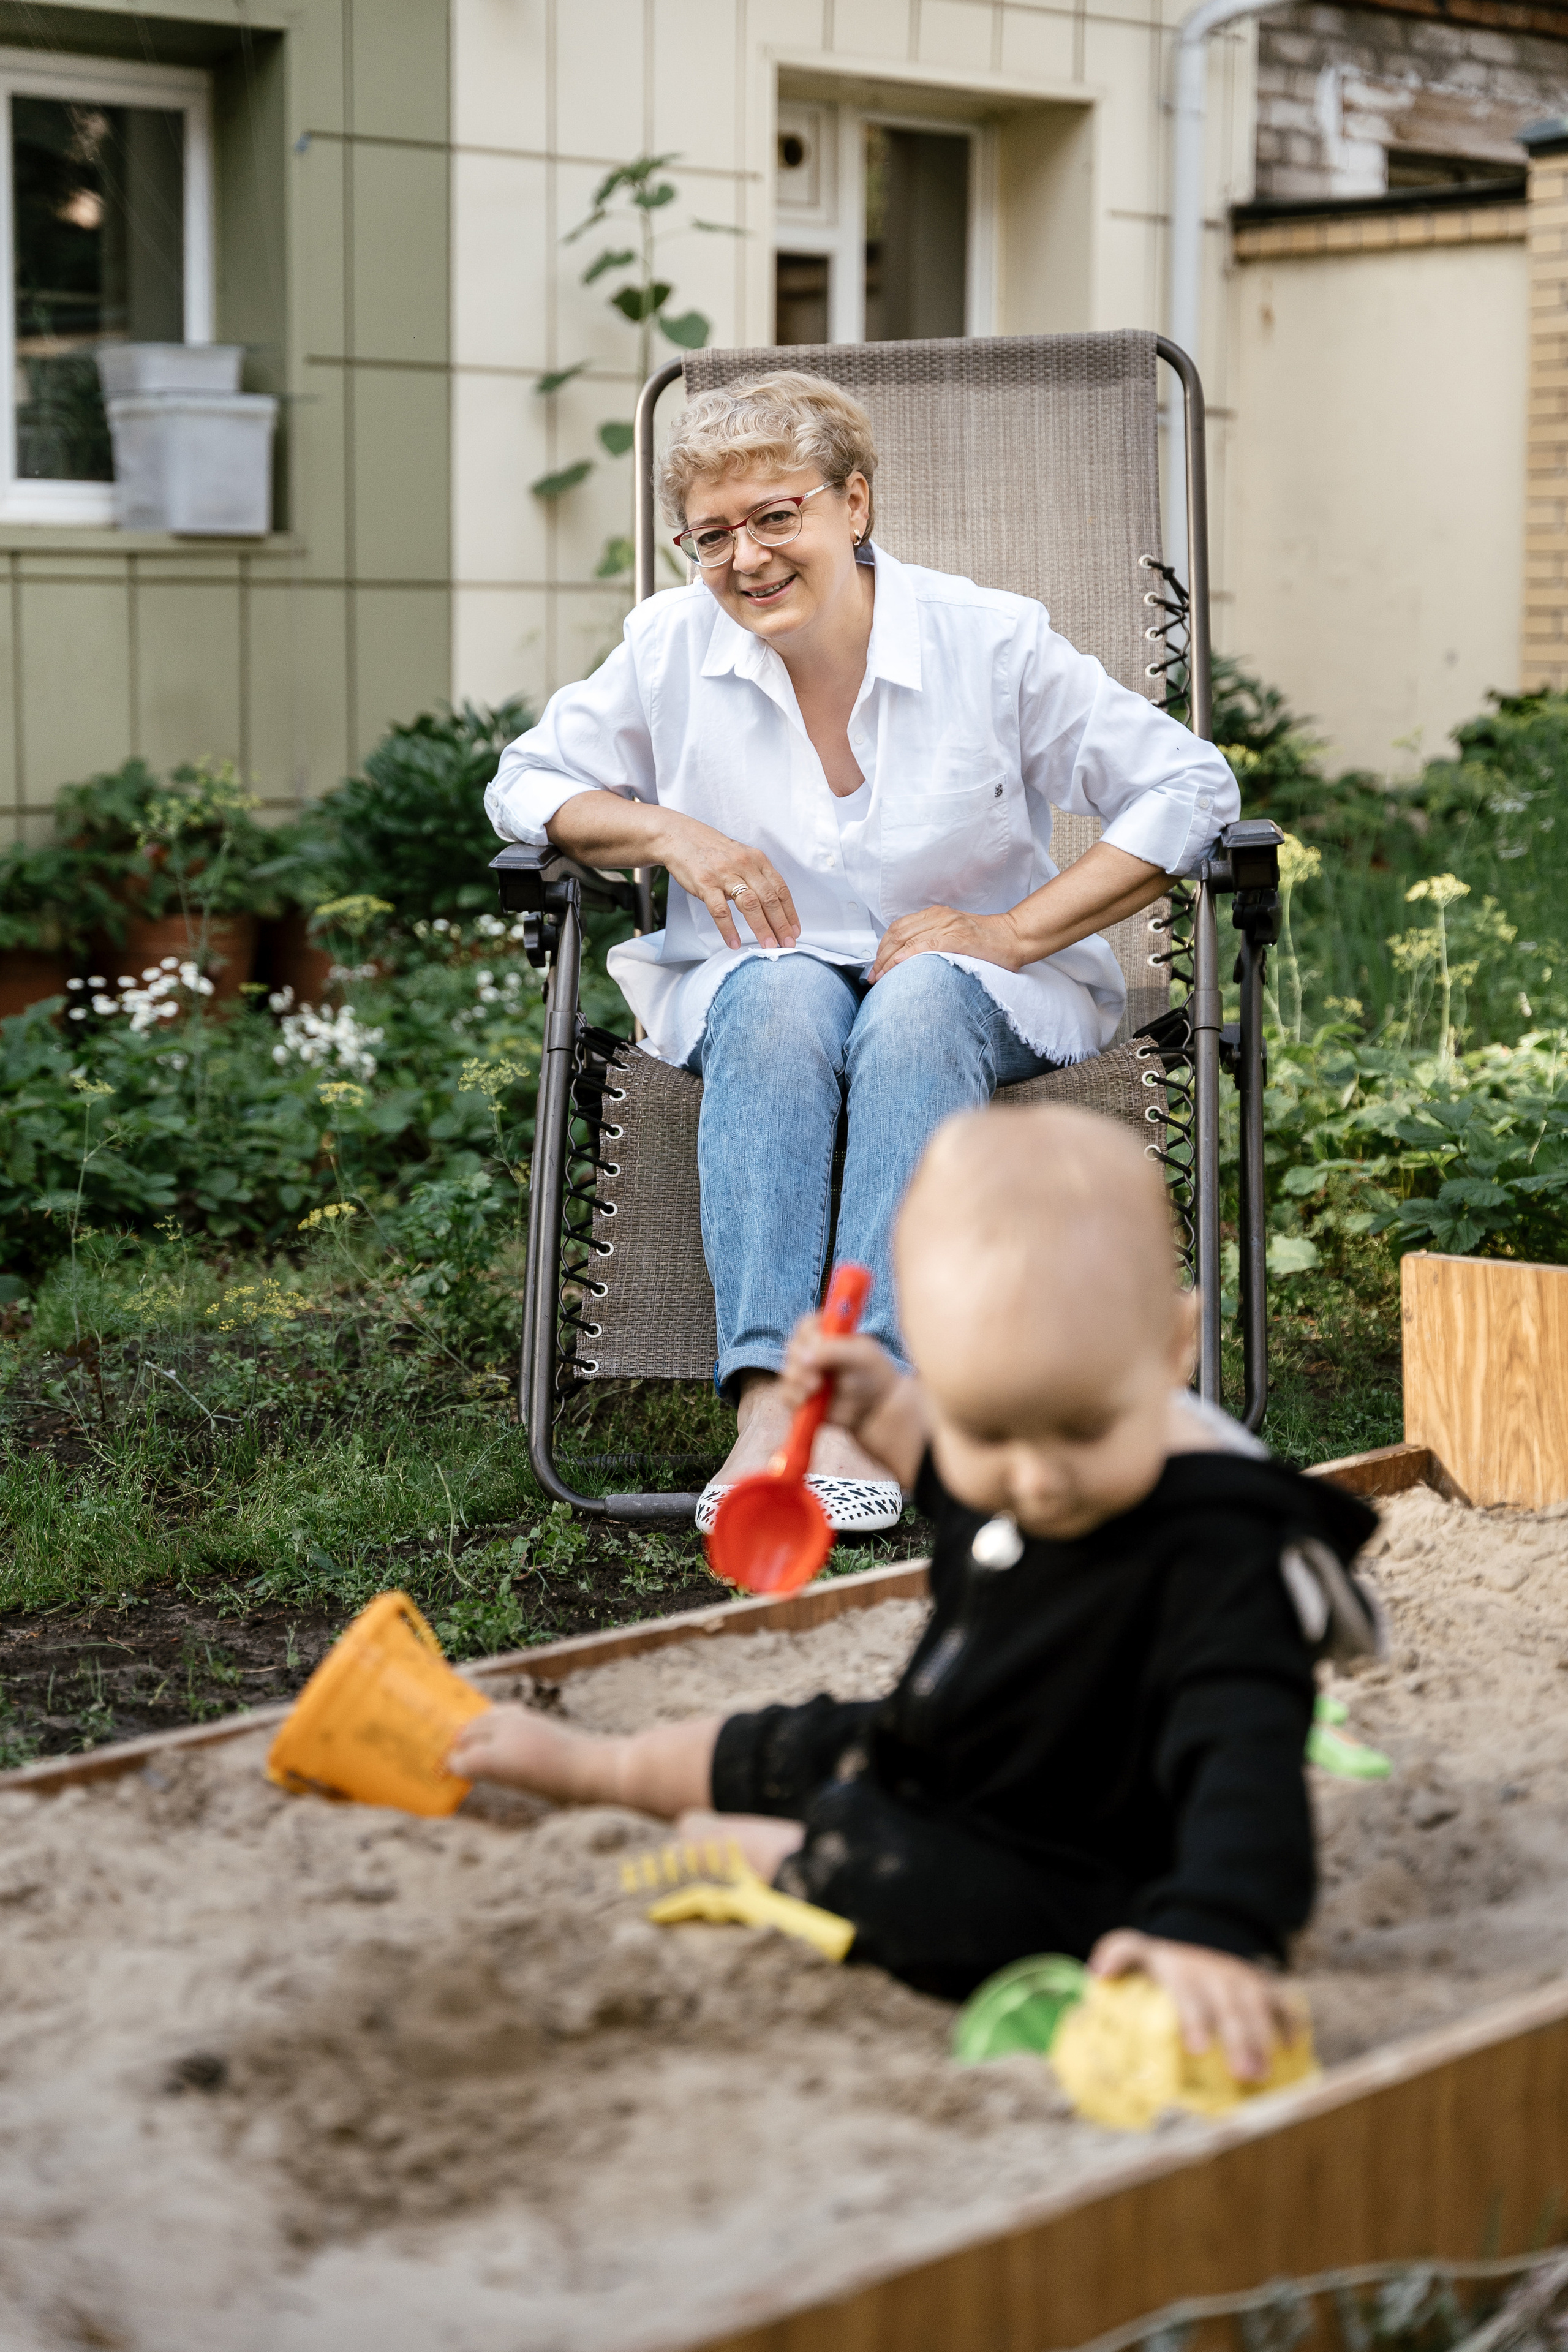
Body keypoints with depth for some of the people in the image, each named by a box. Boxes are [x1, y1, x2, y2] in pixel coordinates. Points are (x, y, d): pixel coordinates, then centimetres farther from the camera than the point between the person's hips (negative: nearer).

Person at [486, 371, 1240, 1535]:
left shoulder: (992, 641, -7)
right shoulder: (672, 645, -2)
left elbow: (1193, 787, -7)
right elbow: (527, 786, 9)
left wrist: (1013, 932, -16)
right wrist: (670, 833, -12)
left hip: (974, 989, -1)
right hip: (757, 983, 1)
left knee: (919, 1000, -37)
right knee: (782, 996, -35)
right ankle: (768, 1402, -49)